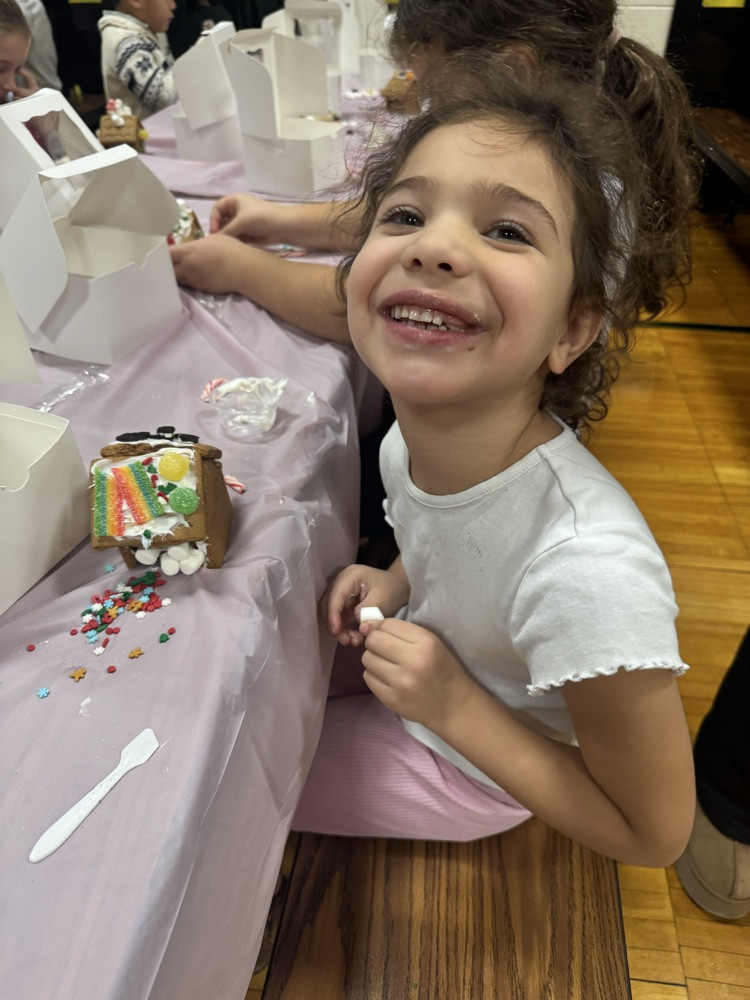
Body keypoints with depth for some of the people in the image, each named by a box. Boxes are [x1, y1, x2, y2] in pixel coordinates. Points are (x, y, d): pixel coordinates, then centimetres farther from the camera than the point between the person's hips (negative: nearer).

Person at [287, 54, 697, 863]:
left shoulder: (589, 570, -41)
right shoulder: (408, 442, -19)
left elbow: (652, 835, -24)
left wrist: (452, 704, -29)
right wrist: (393, 585, -15)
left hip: (464, 767, -4)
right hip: (421, 664, 5)